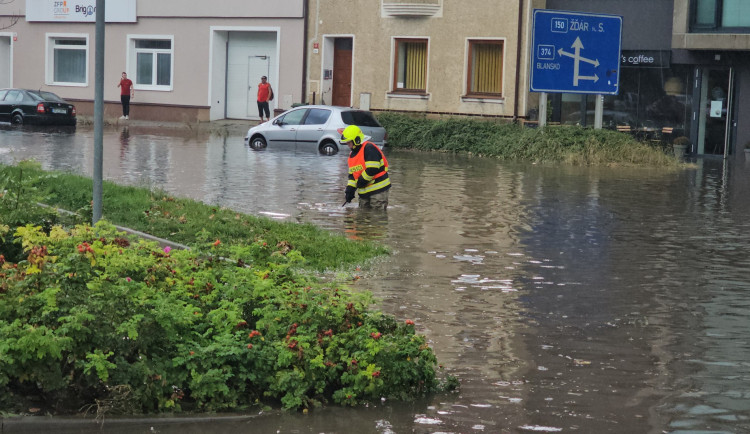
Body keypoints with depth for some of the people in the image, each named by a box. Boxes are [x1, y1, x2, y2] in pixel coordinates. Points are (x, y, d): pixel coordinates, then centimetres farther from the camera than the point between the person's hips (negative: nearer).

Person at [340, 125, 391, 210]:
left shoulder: (369, 148, -15)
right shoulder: (352, 153, 16)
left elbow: (372, 169, -25)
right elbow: (352, 174, 18)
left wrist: (361, 181, -15)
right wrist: (349, 189, 3)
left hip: (378, 190, -9)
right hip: (364, 192, 9)